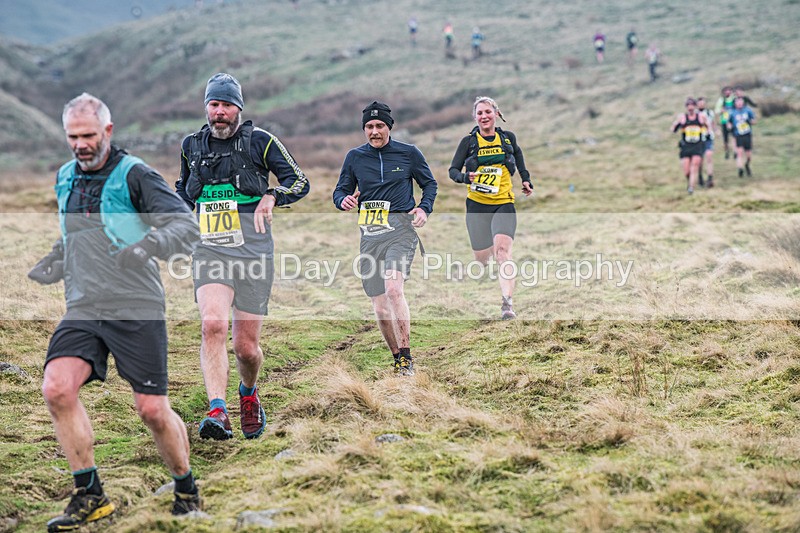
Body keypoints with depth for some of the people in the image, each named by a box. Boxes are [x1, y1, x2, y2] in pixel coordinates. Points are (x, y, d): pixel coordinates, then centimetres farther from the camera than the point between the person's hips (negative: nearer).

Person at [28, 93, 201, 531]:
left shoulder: (134, 175, -6)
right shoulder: (64, 178, 14)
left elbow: (187, 226, -14)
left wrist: (148, 245, -31)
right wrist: (33, 275, 20)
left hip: (136, 310, -5)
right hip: (83, 310, 5)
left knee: (152, 409, -5)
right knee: (57, 388, -17)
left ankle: (186, 489, 21)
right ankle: (89, 495, -5)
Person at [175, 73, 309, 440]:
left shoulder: (259, 141, 2)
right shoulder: (192, 145, 13)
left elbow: (299, 181, 5)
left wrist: (271, 196, -14)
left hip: (252, 250, -2)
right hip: (209, 250, 2)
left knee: (246, 346, 2)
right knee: (212, 325, -25)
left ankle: (248, 393, 35)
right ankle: (217, 412, -31)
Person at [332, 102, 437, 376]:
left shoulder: (409, 153, 6)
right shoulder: (354, 157, 11)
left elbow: (430, 183, 15)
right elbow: (340, 190, 17)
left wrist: (424, 208, -4)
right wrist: (344, 201, -7)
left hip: (400, 229, -4)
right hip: (369, 234, 4)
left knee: (393, 289, -26)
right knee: (379, 307, 4)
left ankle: (406, 356, -20)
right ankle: (398, 359, 21)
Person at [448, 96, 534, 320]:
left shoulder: (508, 138, 5)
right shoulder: (469, 142, -1)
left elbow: (517, 153, 27)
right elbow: (453, 170, -1)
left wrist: (525, 179, 22)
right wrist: (466, 178, -22)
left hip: (503, 203, 0)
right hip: (477, 205, 0)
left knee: (502, 248, -23)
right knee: (481, 257, 6)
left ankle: (507, 303, -31)